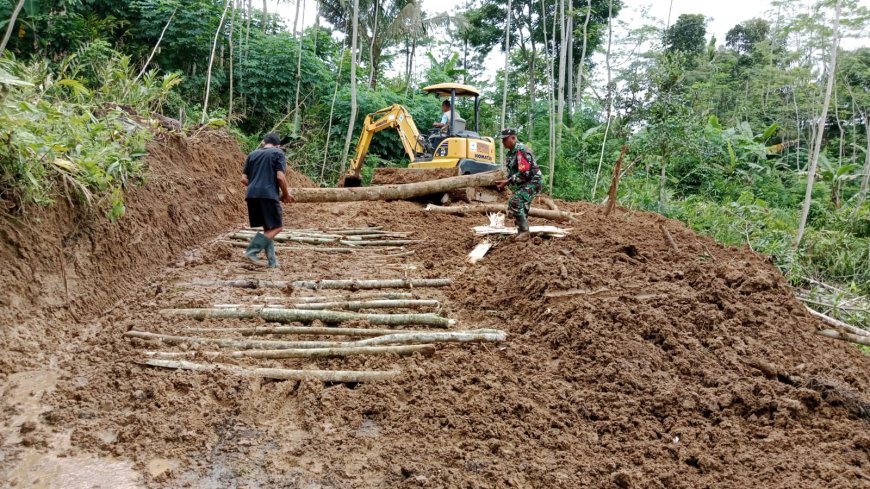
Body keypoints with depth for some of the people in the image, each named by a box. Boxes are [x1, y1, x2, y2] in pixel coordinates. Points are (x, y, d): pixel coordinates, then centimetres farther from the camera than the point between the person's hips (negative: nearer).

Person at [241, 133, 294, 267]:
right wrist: (286, 194, 6)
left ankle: (272, 260, 14)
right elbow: (280, 177, -7)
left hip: (252, 195, 7)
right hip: (268, 195, -6)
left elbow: (244, 179, 16)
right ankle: (252, 250, -12)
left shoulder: (252, 154, 20)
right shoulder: (278, 153, 4)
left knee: (268, 228, 14)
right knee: (276, 227, 1)